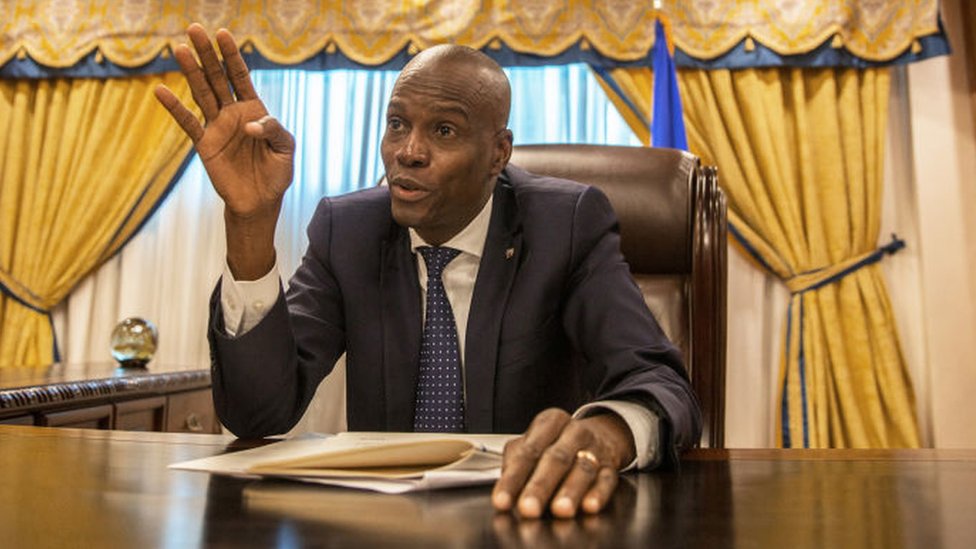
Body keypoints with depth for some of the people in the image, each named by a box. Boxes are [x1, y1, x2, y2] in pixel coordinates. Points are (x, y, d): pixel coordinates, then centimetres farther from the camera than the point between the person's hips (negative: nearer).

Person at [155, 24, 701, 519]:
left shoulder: (569, 223, -9)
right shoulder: (346, 228, -3)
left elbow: (660, 387, -19)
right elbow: (259, 413, -11)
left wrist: (604, 433, -43)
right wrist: (251, 220, -24)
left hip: (532, 511, 0)